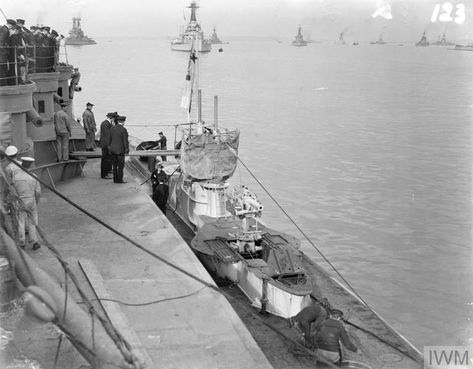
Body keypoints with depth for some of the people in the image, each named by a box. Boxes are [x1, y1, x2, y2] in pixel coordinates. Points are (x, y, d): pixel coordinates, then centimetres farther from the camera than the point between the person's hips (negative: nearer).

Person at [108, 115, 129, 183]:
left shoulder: (112, 128, 3)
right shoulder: (124, 130, -15)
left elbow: (110, 139, 9)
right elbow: (125, 141, -14)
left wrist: (110, 148, 17)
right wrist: (127, 150, -6)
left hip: (113, 150, 6)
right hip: (120, 150, -6)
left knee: (115, 165, 12)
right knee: (120, 165, 3)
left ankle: (115, 179, 15)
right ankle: (119, 179, 3)